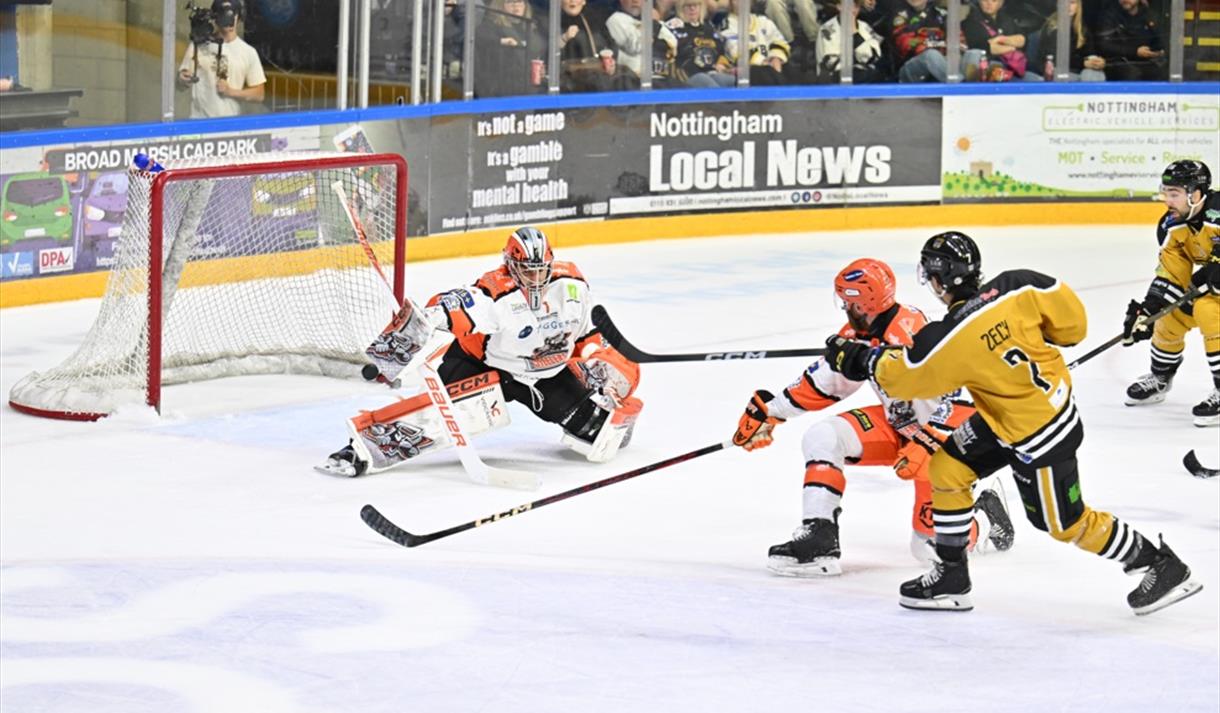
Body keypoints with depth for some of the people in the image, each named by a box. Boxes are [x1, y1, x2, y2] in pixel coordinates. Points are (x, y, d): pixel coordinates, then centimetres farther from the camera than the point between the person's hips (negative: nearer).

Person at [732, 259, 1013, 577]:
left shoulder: (915, 334, -29)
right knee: (821, 437, -10)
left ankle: (983, 514, 13)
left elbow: (960, 401, -30)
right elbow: (822, 383, 11)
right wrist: (769, 411, 11)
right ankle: (818, 536, -11)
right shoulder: (857, 334, -2)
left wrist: (928, 443, -39)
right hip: (898, 424, 8)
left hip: (943, 431, -8)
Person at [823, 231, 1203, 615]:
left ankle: (1163, 567, 21)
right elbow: (1070, 315, -5)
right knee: (945, 470, 10)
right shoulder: (1017, 286, -15)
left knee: (1065, 522, 9)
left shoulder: (951, 339, -28)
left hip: (1038, 433, -8)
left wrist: (860, 358, 5)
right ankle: (951, 579, 20)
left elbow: (903, 377, -14)